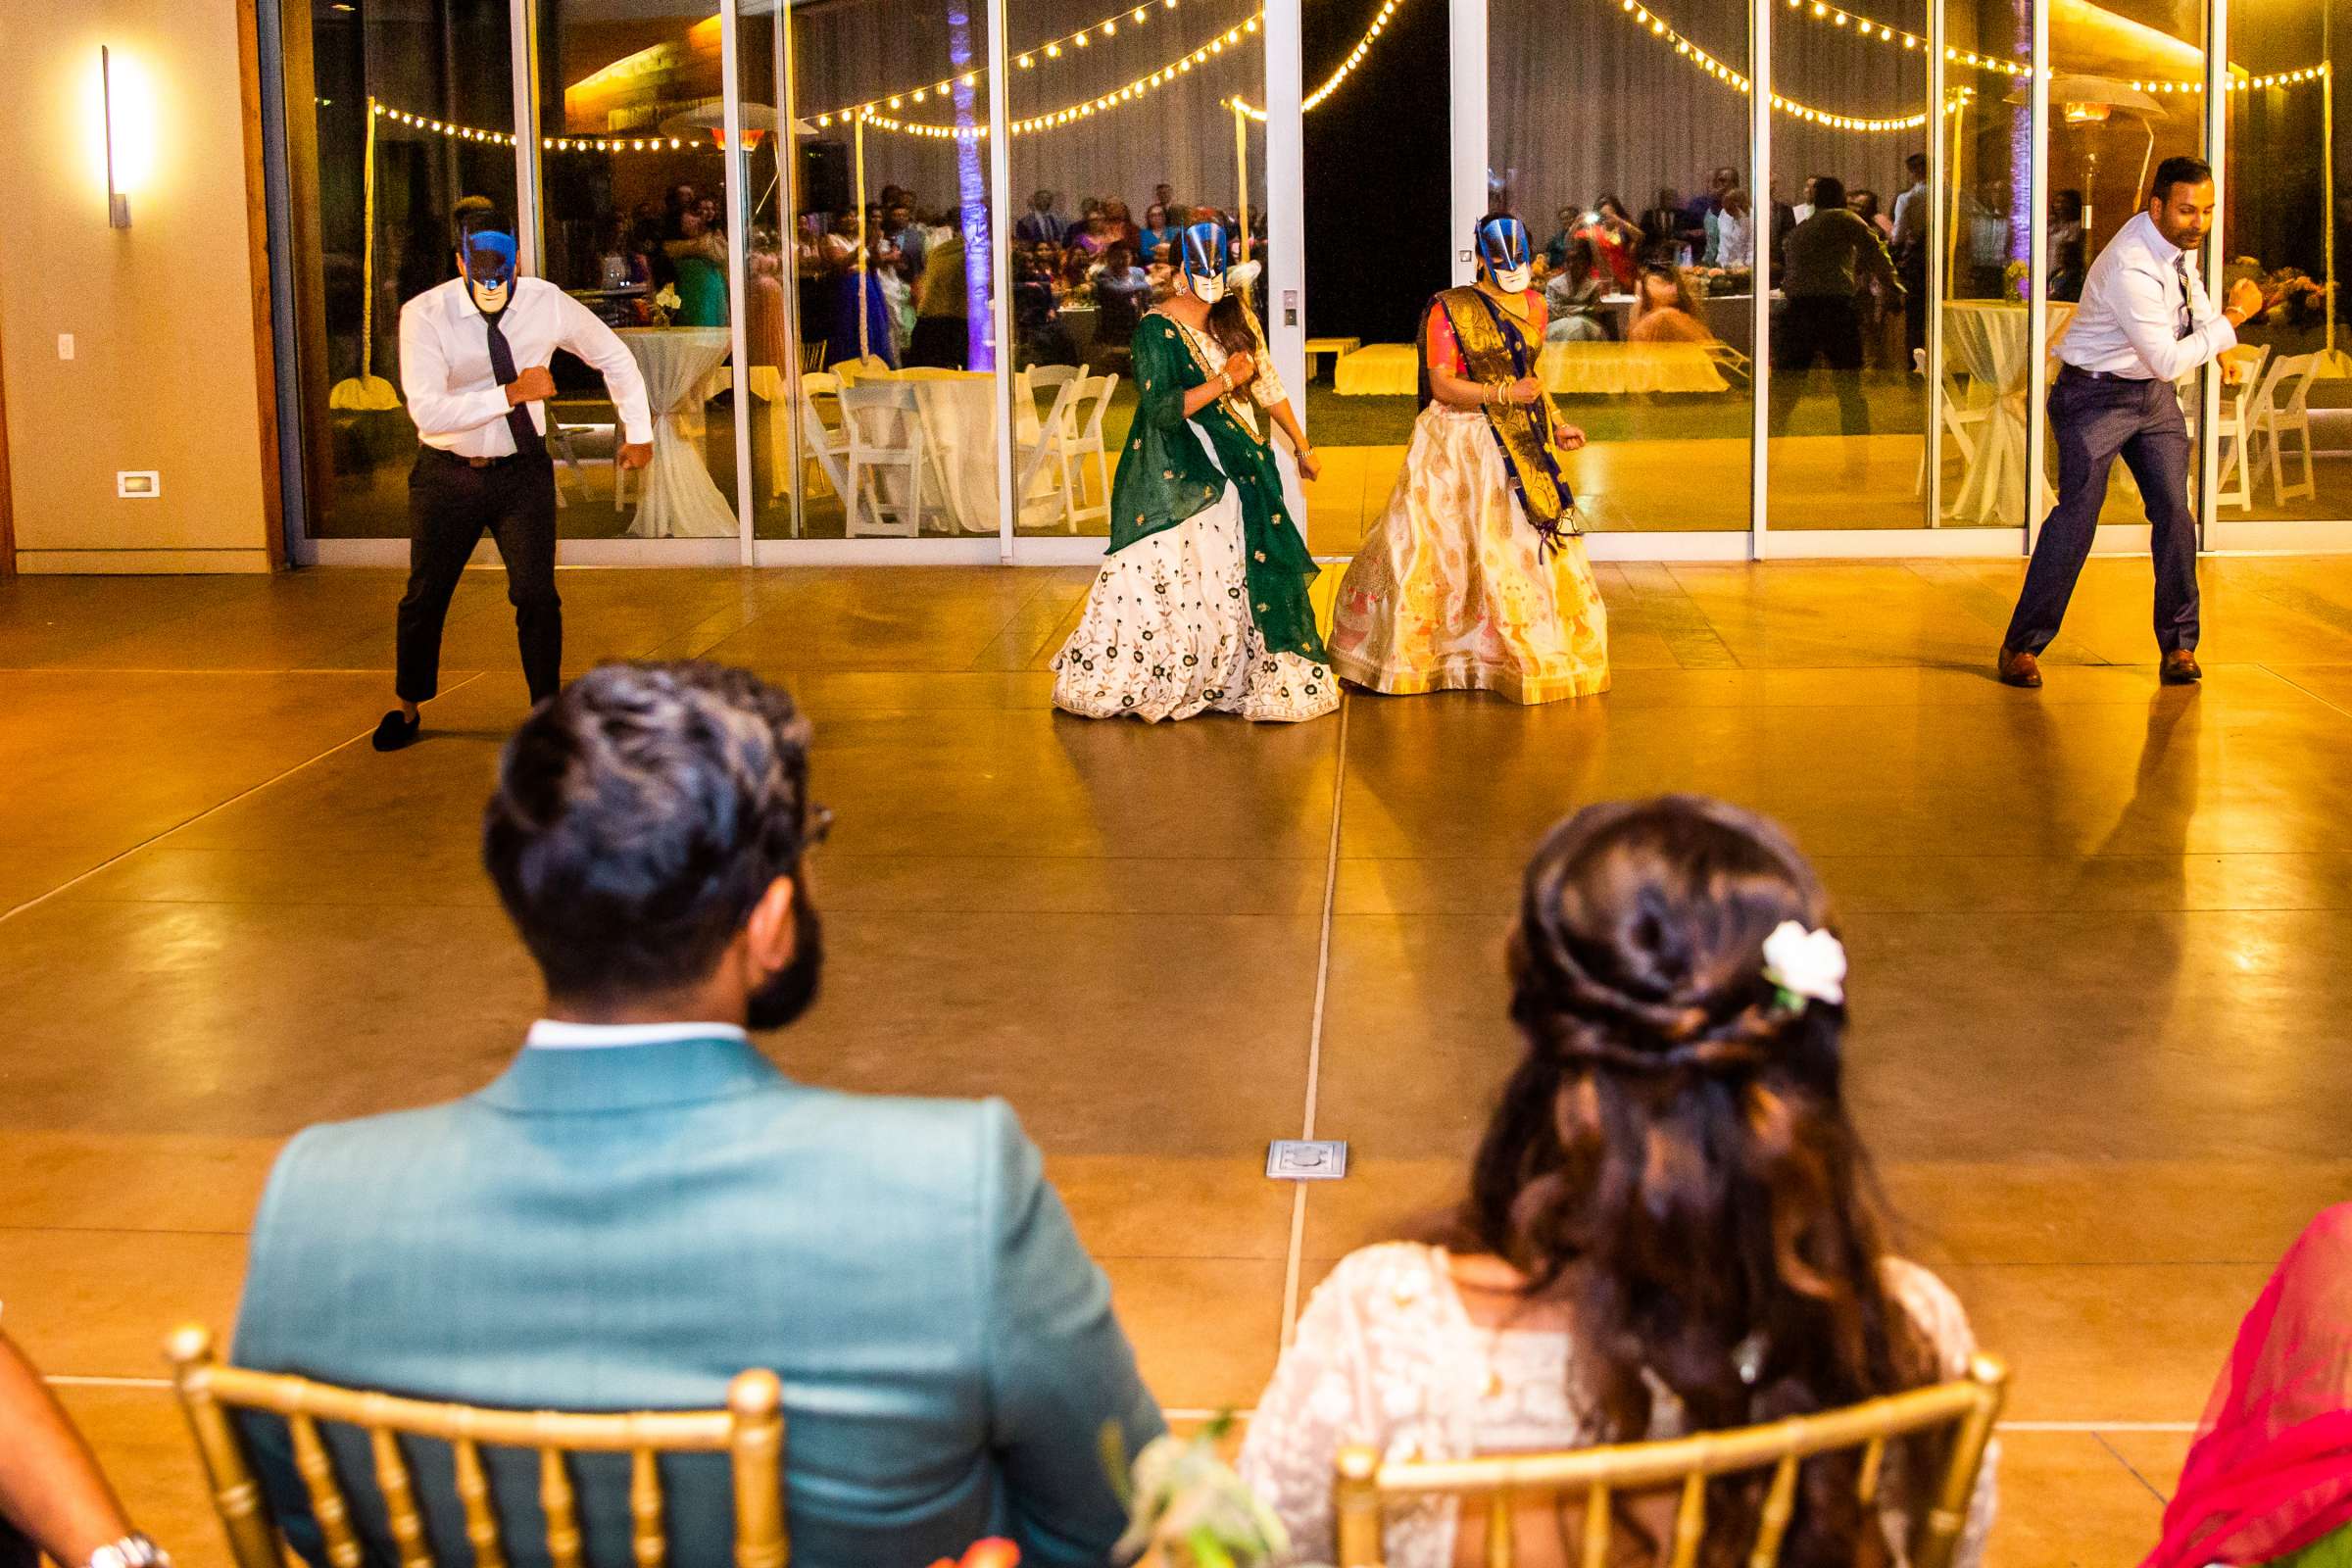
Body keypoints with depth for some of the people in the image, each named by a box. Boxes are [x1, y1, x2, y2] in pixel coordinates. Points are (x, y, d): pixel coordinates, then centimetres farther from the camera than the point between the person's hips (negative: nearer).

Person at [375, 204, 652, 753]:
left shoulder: (547, 304, -12)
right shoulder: (424, 315, -18)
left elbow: (614, 357, 5)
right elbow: (428, 411, -28)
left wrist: (639, 433, 9)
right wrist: (513, 393, -30)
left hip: (523, 470, 1)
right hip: (448, 476, 0)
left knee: (537, 596, -3)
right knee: (425, 596, 11)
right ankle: (408, 708, 33)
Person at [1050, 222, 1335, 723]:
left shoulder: (1238, 316, 8)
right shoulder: (1158, 330, -10)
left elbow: (1267, 385, 17)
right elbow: (1161, 409, -19)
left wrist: (1302, 446, 19)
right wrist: (1222, 382, -20)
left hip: (1239, 465, 6)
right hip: (1179, 475, -6)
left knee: (1242, 574, 5)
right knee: (1170, 579, -7)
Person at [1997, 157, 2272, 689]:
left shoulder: (2180, 243, -1)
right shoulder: (2131, 267, -28)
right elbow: (2168, 361, -28)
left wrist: (2216, 334, 6)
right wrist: (2232, 318, -23)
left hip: (2154, 395, 8)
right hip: (2097, 395, -8)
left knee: (2174, 512, 0)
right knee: (2077, 512, -14)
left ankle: (2178, 646, 11)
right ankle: (2021, 647, -5)